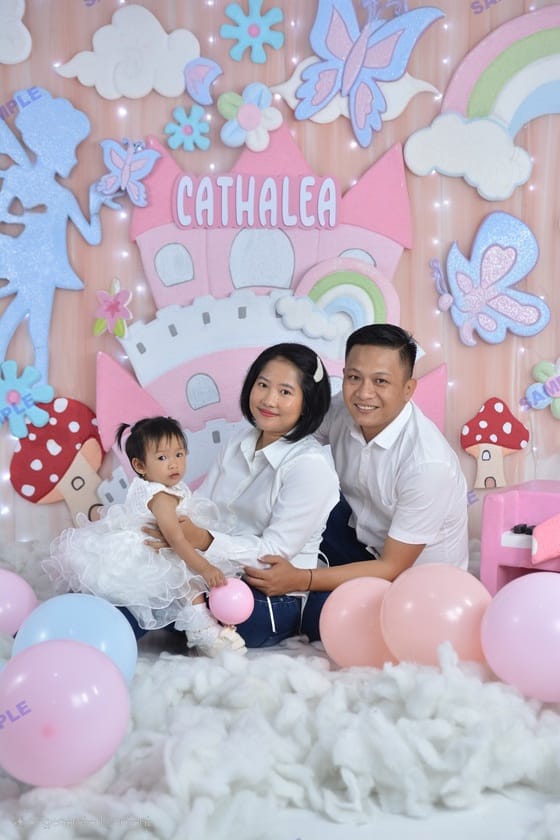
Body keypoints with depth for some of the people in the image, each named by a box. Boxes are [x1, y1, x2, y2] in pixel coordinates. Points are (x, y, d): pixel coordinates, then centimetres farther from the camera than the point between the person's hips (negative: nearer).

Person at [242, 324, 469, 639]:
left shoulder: (428, 464, -32)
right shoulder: (342, 411, -16)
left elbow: (393, 567, -26)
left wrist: (301, 579, -31)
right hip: (363, 536, 6)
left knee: (323, 615, -29)